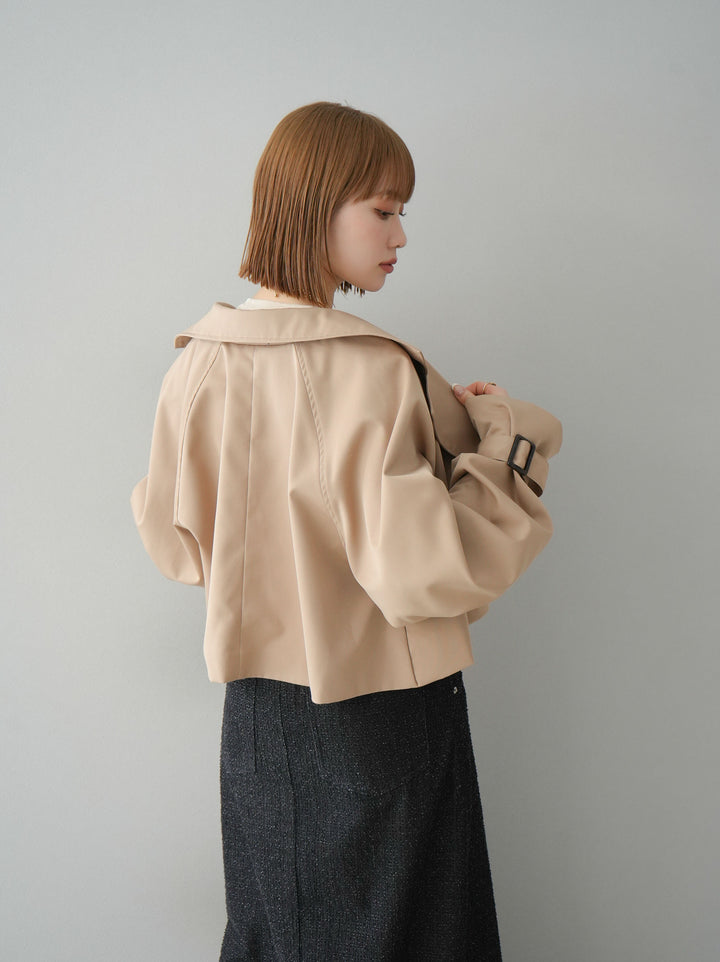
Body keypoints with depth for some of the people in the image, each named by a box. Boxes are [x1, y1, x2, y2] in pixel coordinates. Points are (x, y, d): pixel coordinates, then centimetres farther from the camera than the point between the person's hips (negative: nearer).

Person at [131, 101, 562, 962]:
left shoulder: (199, 363, -4)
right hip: (380, 720, -5)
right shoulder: (371, 372, -23)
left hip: (258, 709, 6)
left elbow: (175, 543, 4)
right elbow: (421, 572, -25)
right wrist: (513, 439, -16)